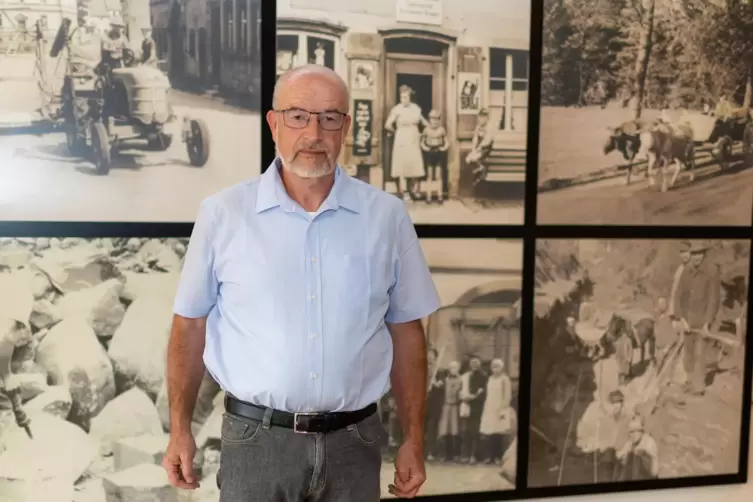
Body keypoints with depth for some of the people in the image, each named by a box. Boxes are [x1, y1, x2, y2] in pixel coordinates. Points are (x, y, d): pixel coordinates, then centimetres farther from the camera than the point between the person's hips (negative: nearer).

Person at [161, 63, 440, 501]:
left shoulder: (387, 216, -2)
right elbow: (191, 324, 3)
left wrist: (414, 439, 3)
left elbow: (406, 331, 3)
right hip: (255, 440, -1)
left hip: (354, 441, 2)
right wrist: (180, 428, 1)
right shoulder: (222, 213, -5)